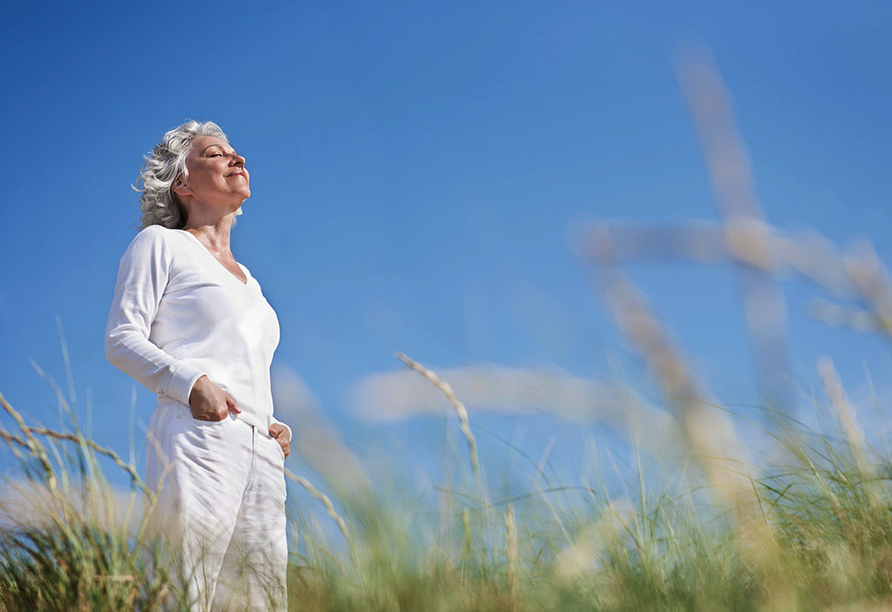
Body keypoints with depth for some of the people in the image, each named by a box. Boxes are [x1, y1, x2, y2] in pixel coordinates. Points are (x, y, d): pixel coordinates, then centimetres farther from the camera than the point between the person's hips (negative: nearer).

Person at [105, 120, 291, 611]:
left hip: (262, 459, 7)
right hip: (198, 443, -6)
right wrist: (191, 383, -17)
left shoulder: (247, 279, 31)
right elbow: (121, 339, -1)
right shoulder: (160, 244, 11)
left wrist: (276, 428, 13)